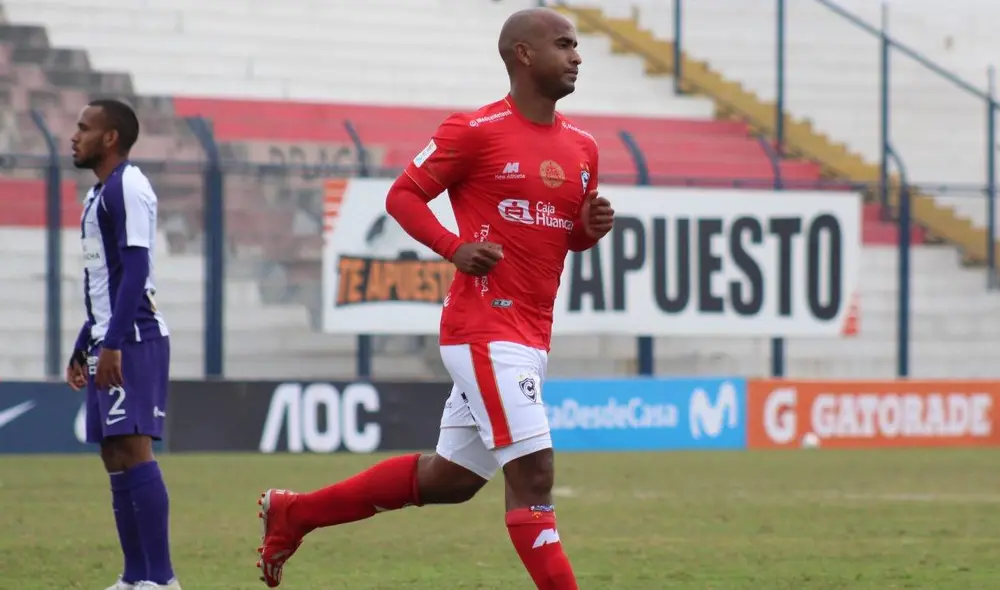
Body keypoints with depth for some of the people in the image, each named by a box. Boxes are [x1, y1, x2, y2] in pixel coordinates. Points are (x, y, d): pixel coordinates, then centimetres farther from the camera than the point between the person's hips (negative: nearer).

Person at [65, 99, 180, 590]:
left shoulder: (127, 188, -11)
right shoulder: (99, 194, 20)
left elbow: (135, 268, -19)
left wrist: (112, 343, -24)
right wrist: (83, 347, 25)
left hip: (133, 341, -10)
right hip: (108, 342, 10)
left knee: (133, 450, -14)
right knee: (115, 457, 9)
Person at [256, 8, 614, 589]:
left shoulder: (582, 147, 12)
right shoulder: (475, 131, -8)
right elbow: (403, 195, -2)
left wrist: (591, 228, 0)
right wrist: (456, 247, -17)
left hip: (532, 337, 8)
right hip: (485, 327, -8)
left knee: (449, 477, 16)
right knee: (533, 473, -14)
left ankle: (295, 511, 31)